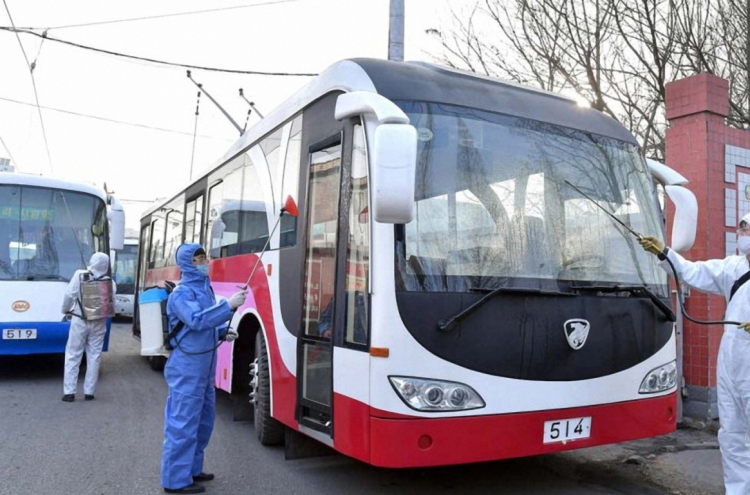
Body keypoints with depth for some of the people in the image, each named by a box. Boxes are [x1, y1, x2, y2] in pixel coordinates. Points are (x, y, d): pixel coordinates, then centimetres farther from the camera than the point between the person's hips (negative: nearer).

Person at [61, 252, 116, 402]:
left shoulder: (80, 275, -8)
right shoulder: (110, 283, -4)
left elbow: (69, 295, -9)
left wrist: (66, 310, 8)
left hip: (79, 321, -1)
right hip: (99, 323, 2)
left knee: (72, 356, 6)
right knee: (94, 357, 8)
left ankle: (69, 392, 4)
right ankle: (89, 392, 10)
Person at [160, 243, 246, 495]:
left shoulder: (205, 288, 11)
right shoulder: (182, 293, -15)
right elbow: (197, 321, -30)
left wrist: (223, 332, 5)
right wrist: (229, 305, -31)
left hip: (204, 364, 9)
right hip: (187, 366, -9)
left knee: (203, 420, 18)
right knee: (183, 422, -2)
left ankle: (192, 469, 31)